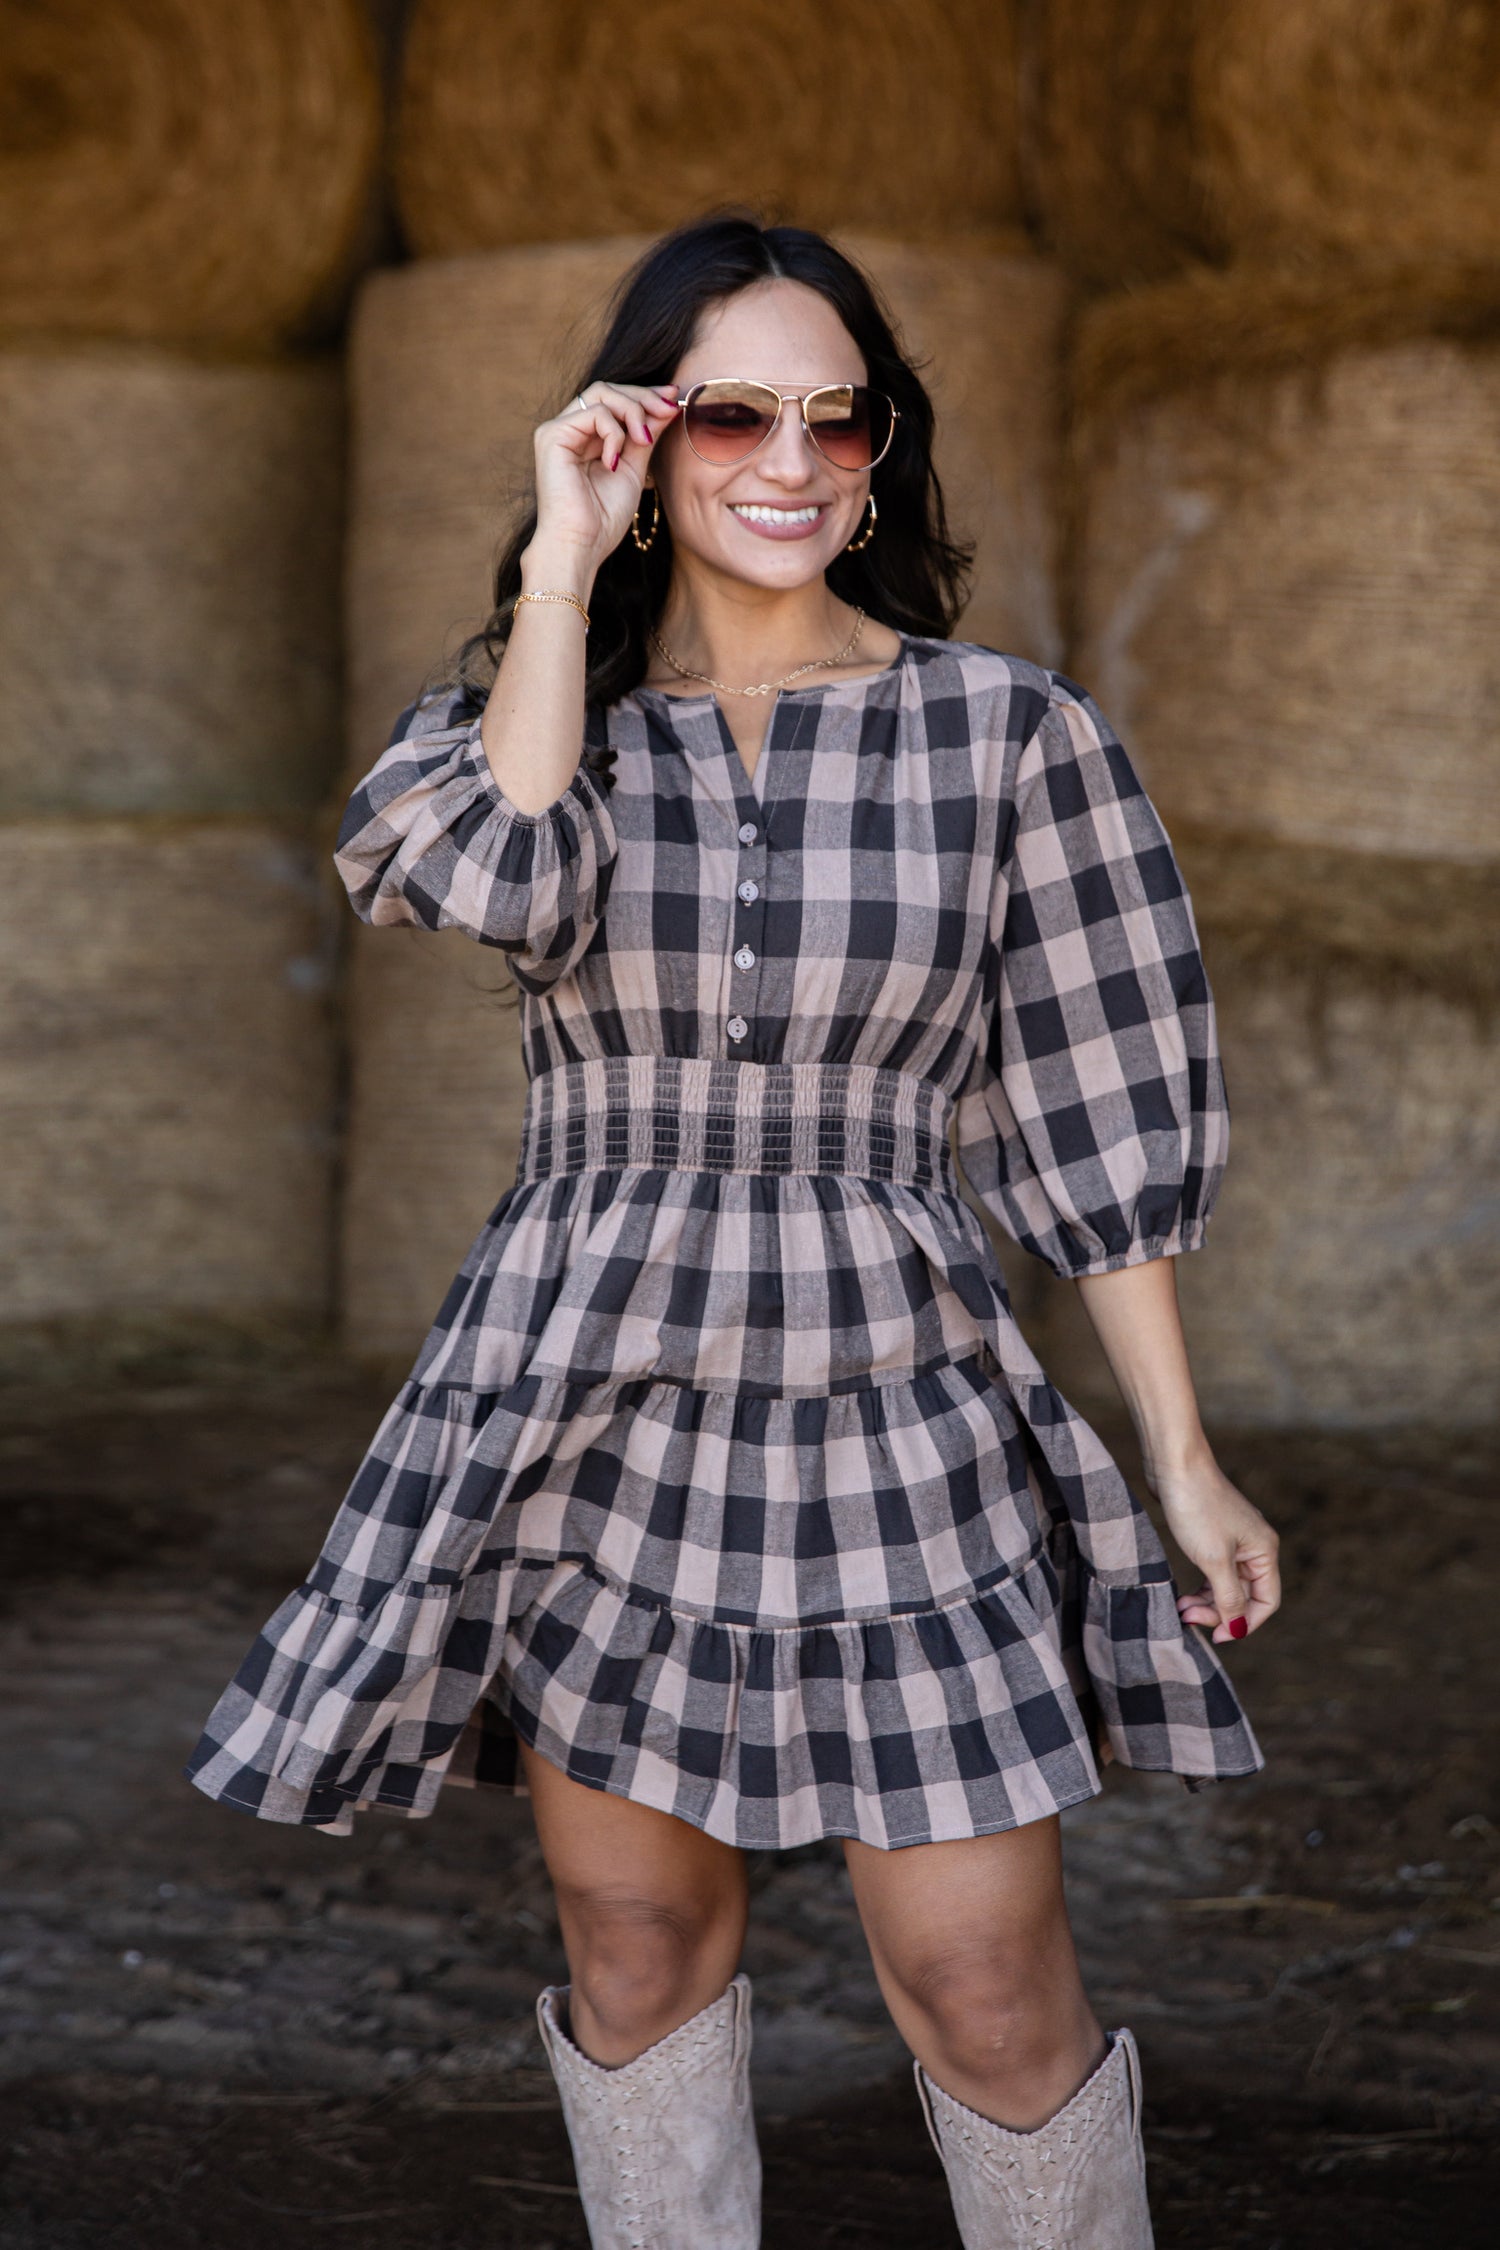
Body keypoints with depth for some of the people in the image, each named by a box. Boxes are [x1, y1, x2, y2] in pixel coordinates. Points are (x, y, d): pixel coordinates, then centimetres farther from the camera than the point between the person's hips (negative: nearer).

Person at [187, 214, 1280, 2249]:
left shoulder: (1010, 732, 0)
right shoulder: (530, 702, 4)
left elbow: (1101, 1117, 1)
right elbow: (501, 881, -20)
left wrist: (1185, 1460, -1)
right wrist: (565, 566, -12)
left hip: (896, 1416, -1)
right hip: (601, 1415, 2)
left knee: (990, 1991, -2)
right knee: (638, 1955, 11)